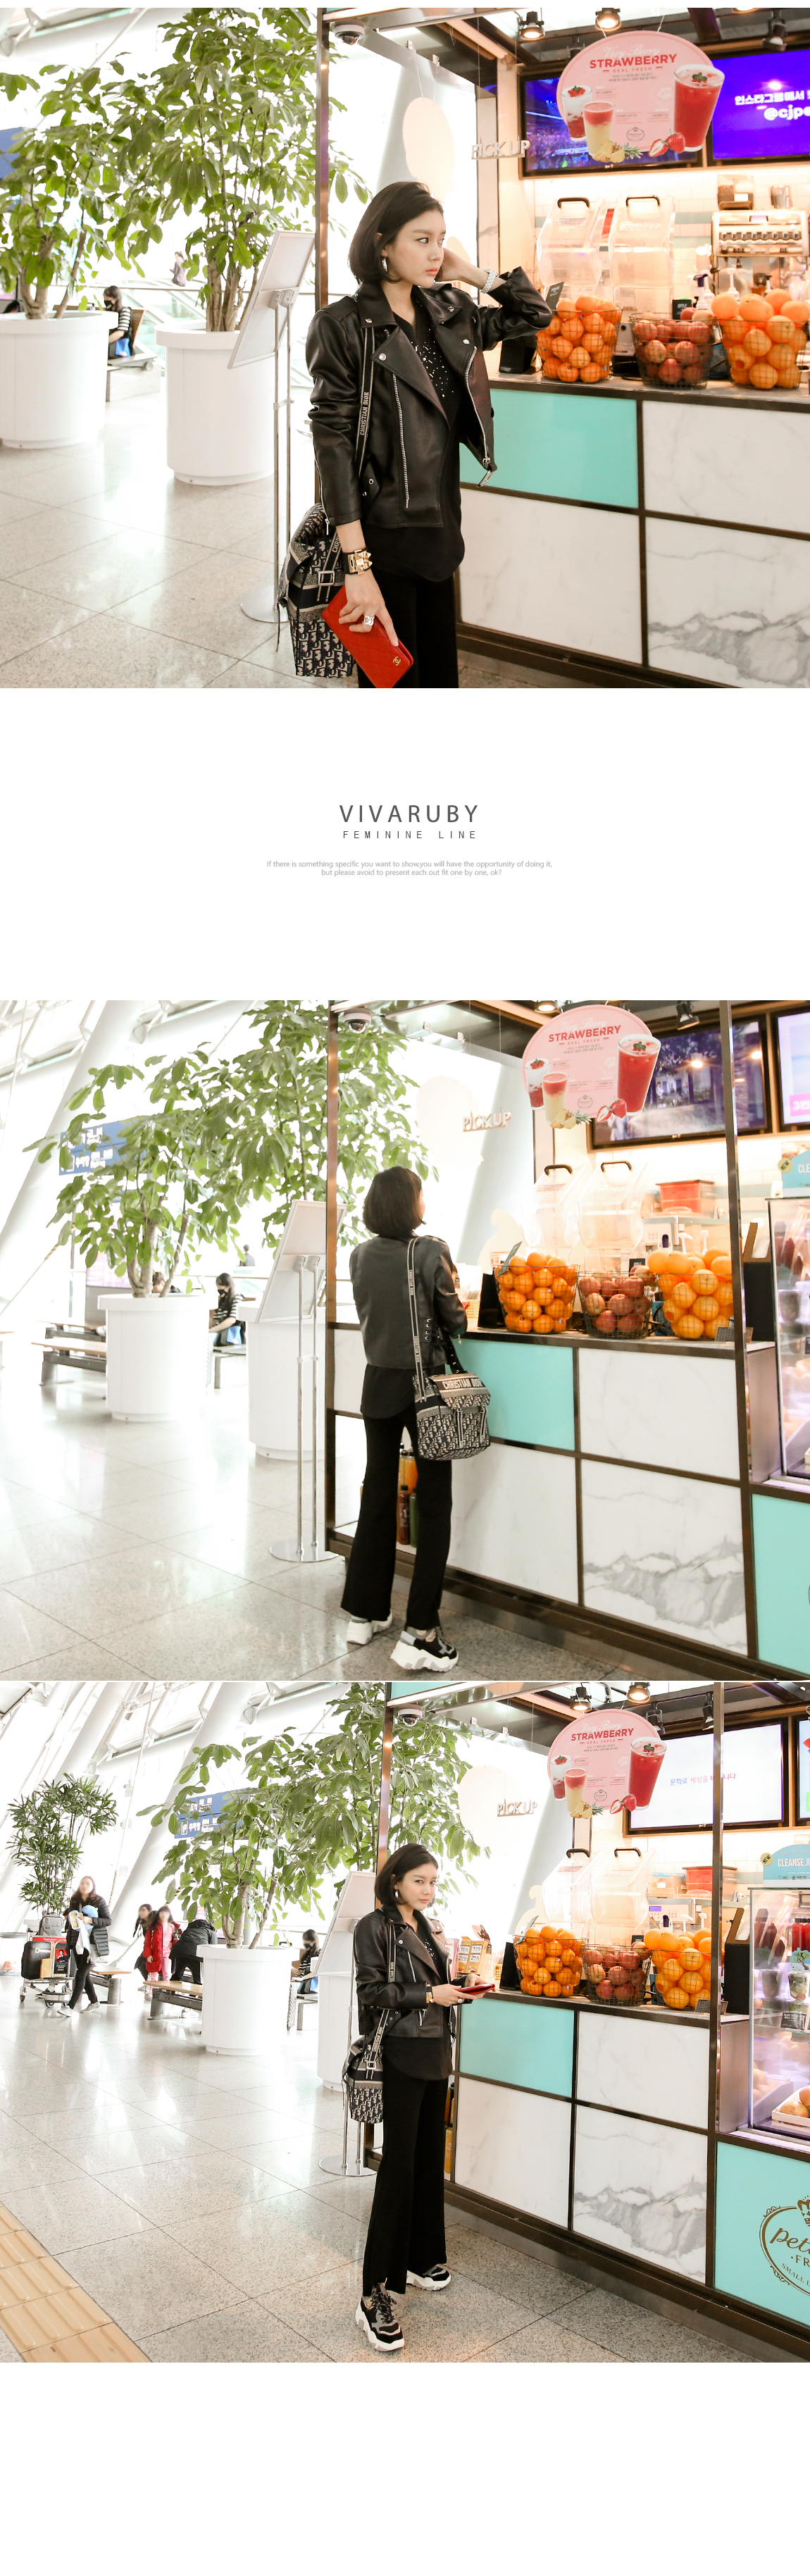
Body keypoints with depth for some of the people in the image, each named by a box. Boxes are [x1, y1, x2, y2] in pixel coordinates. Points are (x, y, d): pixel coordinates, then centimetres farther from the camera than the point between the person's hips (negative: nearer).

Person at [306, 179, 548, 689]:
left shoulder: (449, 312, 8)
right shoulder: (345, 326, -10)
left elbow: (533, 315, 22)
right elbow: (334, 440, -15)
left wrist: (473, 274, 5)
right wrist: (358, 566, -22)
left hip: (441, 528, 6)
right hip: (381, 534, -6)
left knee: (441, 670, 13)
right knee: (393, 678, 3)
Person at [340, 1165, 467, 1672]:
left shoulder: (361, 1255, -2)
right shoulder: (432, 1251, -15)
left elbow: (365, 1315, 8)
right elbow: (455, 1320, -8)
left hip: (379, 1384, 5)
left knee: (378, 1493, 16)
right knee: (434, 1502, 2)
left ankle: (365, 1614, 23)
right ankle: (420, 1634, -2)